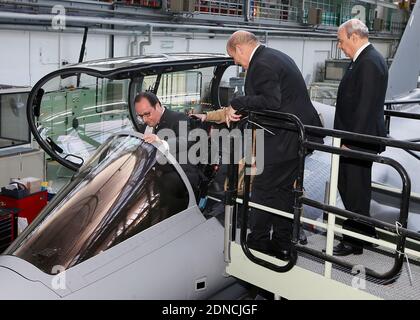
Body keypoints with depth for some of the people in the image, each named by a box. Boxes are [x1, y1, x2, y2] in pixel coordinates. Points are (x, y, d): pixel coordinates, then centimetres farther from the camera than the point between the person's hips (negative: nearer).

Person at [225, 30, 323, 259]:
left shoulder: (261, 65, -16)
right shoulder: (277, 57, 17)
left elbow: (271, 102, -26)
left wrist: (237, 103, -17)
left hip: (283, 140, -10)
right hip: (299, 135, 10)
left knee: (263, 190, 2)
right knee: (285, 189, 16)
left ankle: (258, 241, 14)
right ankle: (282, 243, 25)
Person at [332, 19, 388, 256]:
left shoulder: (369, 62, -19)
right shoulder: (366, 58, 12)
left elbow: (365, 106, -23)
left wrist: (350, 141, -21)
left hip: (359, 140, -10)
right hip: (354, 137, 10)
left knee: (355, 190, 2)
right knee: (346, 185, 19)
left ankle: (354, 241, 16)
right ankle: (364, 230, 34)